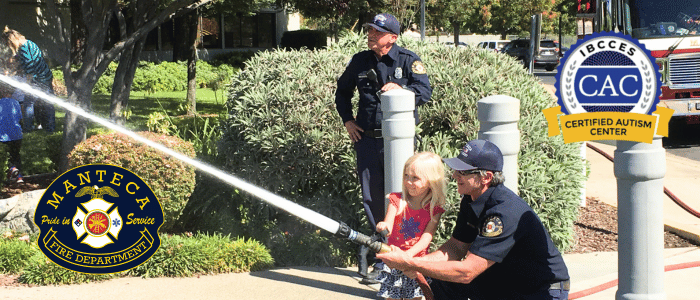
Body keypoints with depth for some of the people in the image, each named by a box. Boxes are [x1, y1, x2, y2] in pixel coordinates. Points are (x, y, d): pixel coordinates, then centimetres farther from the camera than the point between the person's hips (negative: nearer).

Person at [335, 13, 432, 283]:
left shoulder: (408, 60, -2)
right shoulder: (360, 62, 9)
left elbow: (425, 92, -11)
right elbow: (342, 91, 24)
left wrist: (400, 90, -27)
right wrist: (347, 120, 14)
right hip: (367, 139, 3)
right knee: (371, 196, 5)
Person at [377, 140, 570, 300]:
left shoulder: (505, 212, -31)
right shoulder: (471, 199, -2)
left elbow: (466, 272, -32)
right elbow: (457, 246, 5)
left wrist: (410, 264, -29)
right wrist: (416, 262, -13)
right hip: (507, 279, 8)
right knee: (442, 283, -3)